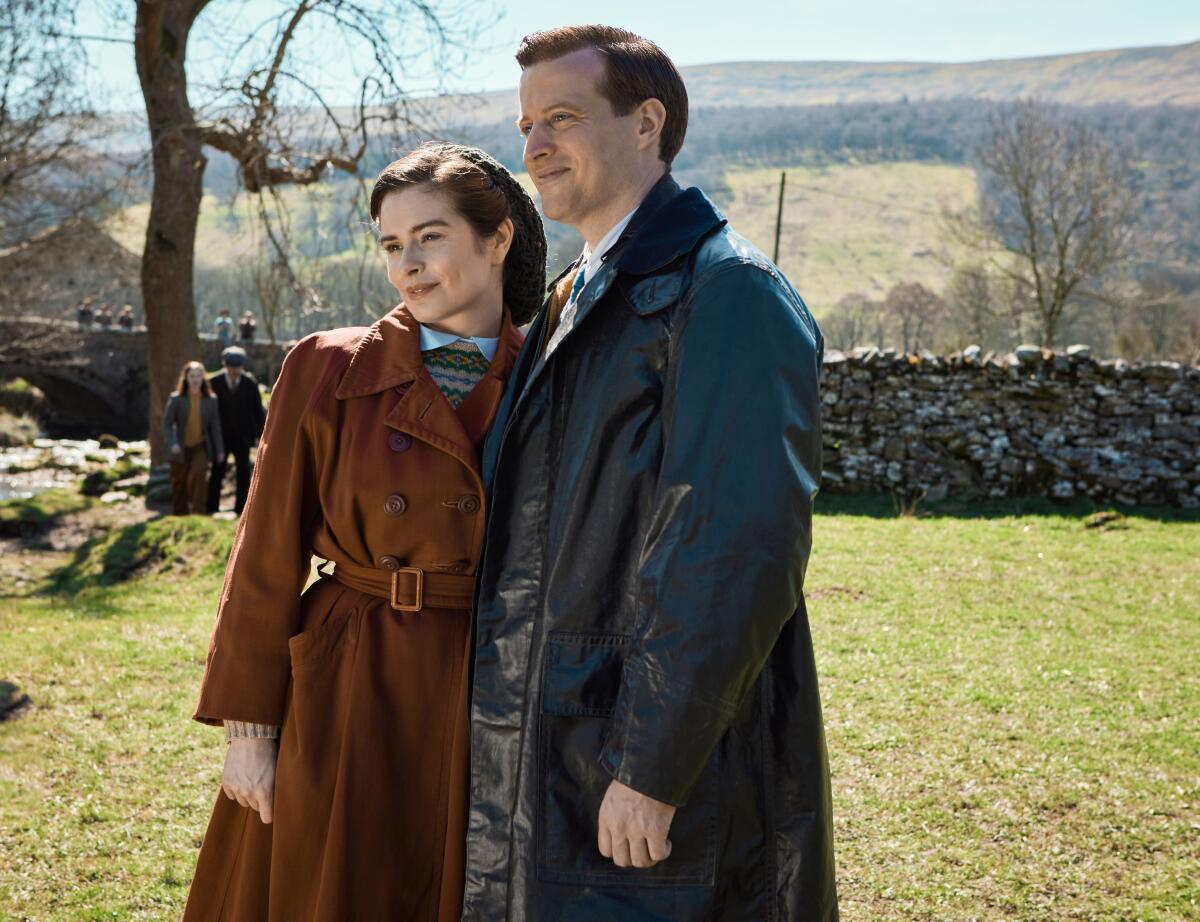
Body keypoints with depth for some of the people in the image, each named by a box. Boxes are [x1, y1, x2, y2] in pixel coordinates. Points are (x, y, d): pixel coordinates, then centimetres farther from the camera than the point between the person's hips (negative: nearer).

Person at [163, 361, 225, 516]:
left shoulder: (210, 400, -1)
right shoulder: (176, 399, -5)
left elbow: (215, 426, 3)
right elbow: (167, 424, -6)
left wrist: (220, 450, 2)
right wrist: (172, 443, -22)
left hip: (200, 446, 0)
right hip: (181, 448, 0)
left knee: (199, 472, -25)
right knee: (179, 483, 8)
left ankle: (198, 510, -19)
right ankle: (180, 513, 25)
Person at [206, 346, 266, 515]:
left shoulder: (250, 383, -4)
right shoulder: (214, 382, -6)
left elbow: (258, 411, 2)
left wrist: (261, 436, 1)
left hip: (242, 436, 1)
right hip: (220, 436, -1)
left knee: (244, 474, 3)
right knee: (217, 473, 0)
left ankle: (240, 510, 10)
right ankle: (212, 509, 5)